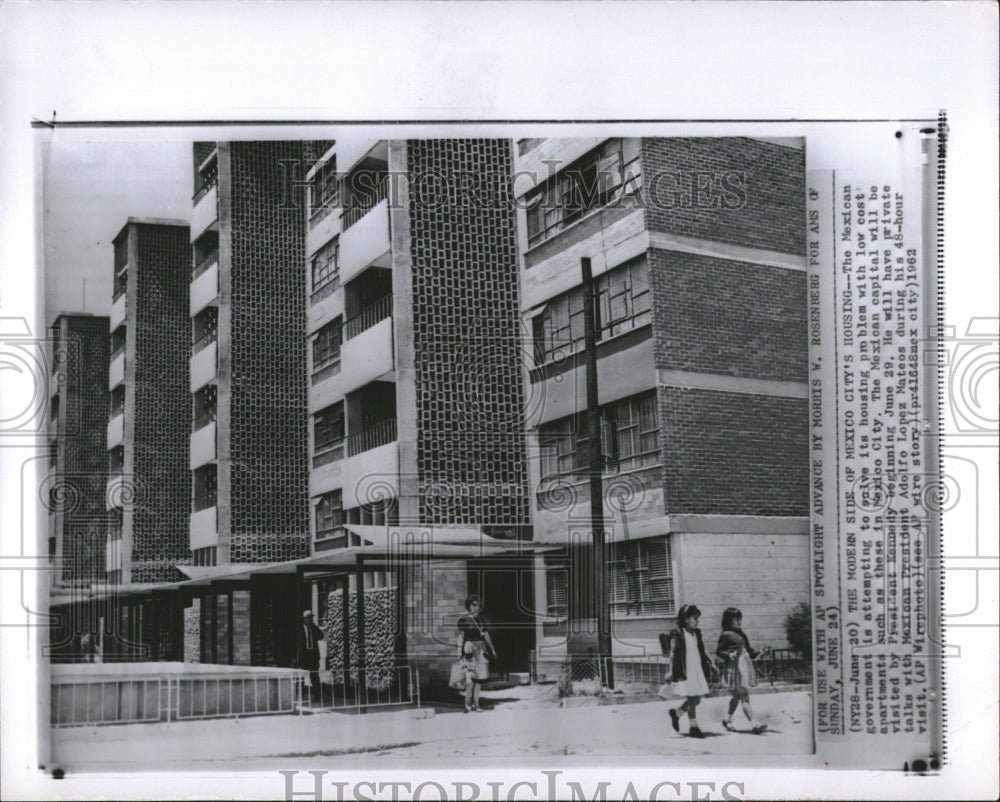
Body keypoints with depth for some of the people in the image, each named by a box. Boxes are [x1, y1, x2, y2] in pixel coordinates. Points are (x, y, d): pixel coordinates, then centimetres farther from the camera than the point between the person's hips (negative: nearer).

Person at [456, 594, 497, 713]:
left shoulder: (481, 619, 15)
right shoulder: (463, 620, -2)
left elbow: (486, 635, 19)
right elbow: (461, 637, -4)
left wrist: (492, 650, 18)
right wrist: (460, 653, -9)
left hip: (481, 649, 6)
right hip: (470, 648, -6)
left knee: (480, 677, 4)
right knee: (471, 677, -13)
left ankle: (476, 703, 8)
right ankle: (468, 704, -8)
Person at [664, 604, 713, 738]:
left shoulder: (697, 633, 11)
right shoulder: (677, 635, -9)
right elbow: (673, 654, -9)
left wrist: (710, 664, 13)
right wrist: (671, 671, -12)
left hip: (698, 670, 7)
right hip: (685, 671, -7)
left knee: (697, 699, 8)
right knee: (691, 699, -3)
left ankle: (676, 712, 29)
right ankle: (693, 727, 7)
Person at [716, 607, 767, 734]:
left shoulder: (742, 634, 15)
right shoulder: (726, 635, -7)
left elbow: (748, 651, 18)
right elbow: (719, 651, -7)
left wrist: (758, 653, 1)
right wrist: (729, 655, -23)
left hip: (745, 665, 8)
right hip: (735, 667, -8)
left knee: (738, 695, 17)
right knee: (744, 696, -12)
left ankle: (727, 719, 32)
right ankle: (753, 724, -17)